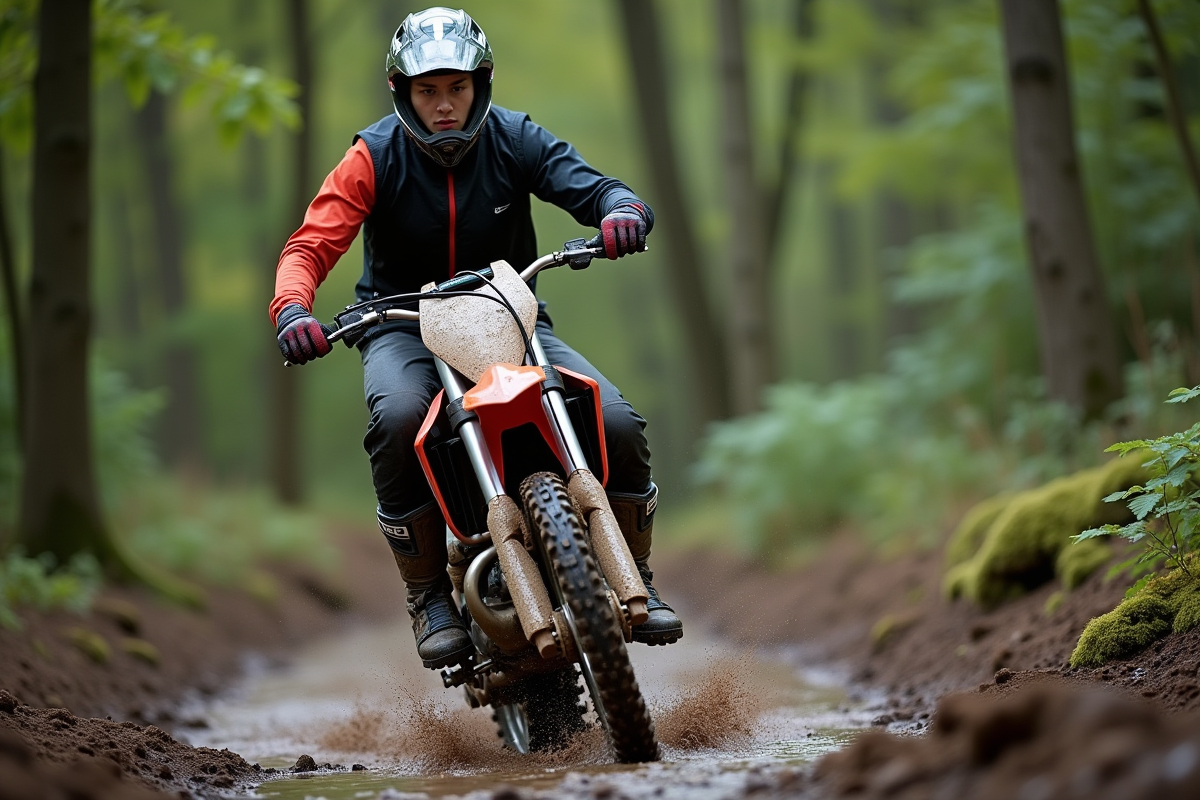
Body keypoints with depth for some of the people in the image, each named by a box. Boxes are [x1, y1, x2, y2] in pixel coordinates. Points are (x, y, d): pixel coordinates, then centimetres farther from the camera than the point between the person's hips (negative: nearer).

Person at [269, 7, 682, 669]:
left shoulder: (514, 139, -4)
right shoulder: (375, 157, -9)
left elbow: (592, 187, -13)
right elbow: (311, 245, -16)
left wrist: (621, 210, -39)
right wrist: (292, 310, -38)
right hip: (404, 330, -2)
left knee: (618, 424, -18)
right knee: (398, 419, -37)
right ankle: (428, 597, -21)